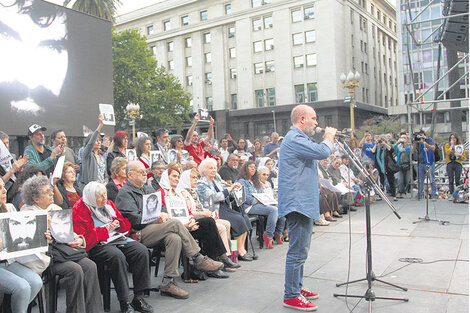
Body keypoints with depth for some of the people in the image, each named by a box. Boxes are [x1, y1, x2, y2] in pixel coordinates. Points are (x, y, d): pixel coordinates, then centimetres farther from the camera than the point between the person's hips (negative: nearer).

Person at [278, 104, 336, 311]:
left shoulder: (298, 138, 21)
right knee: (298, 251, -7)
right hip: (298, 203, -12)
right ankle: (291, 296, 2)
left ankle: (297, 287, 31)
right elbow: (322, 152, -21)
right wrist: (329, 137, -5)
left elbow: (319, 153, 28)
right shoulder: (294, 139, -15)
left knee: (300, 249, 19)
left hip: (303, 203, 12)